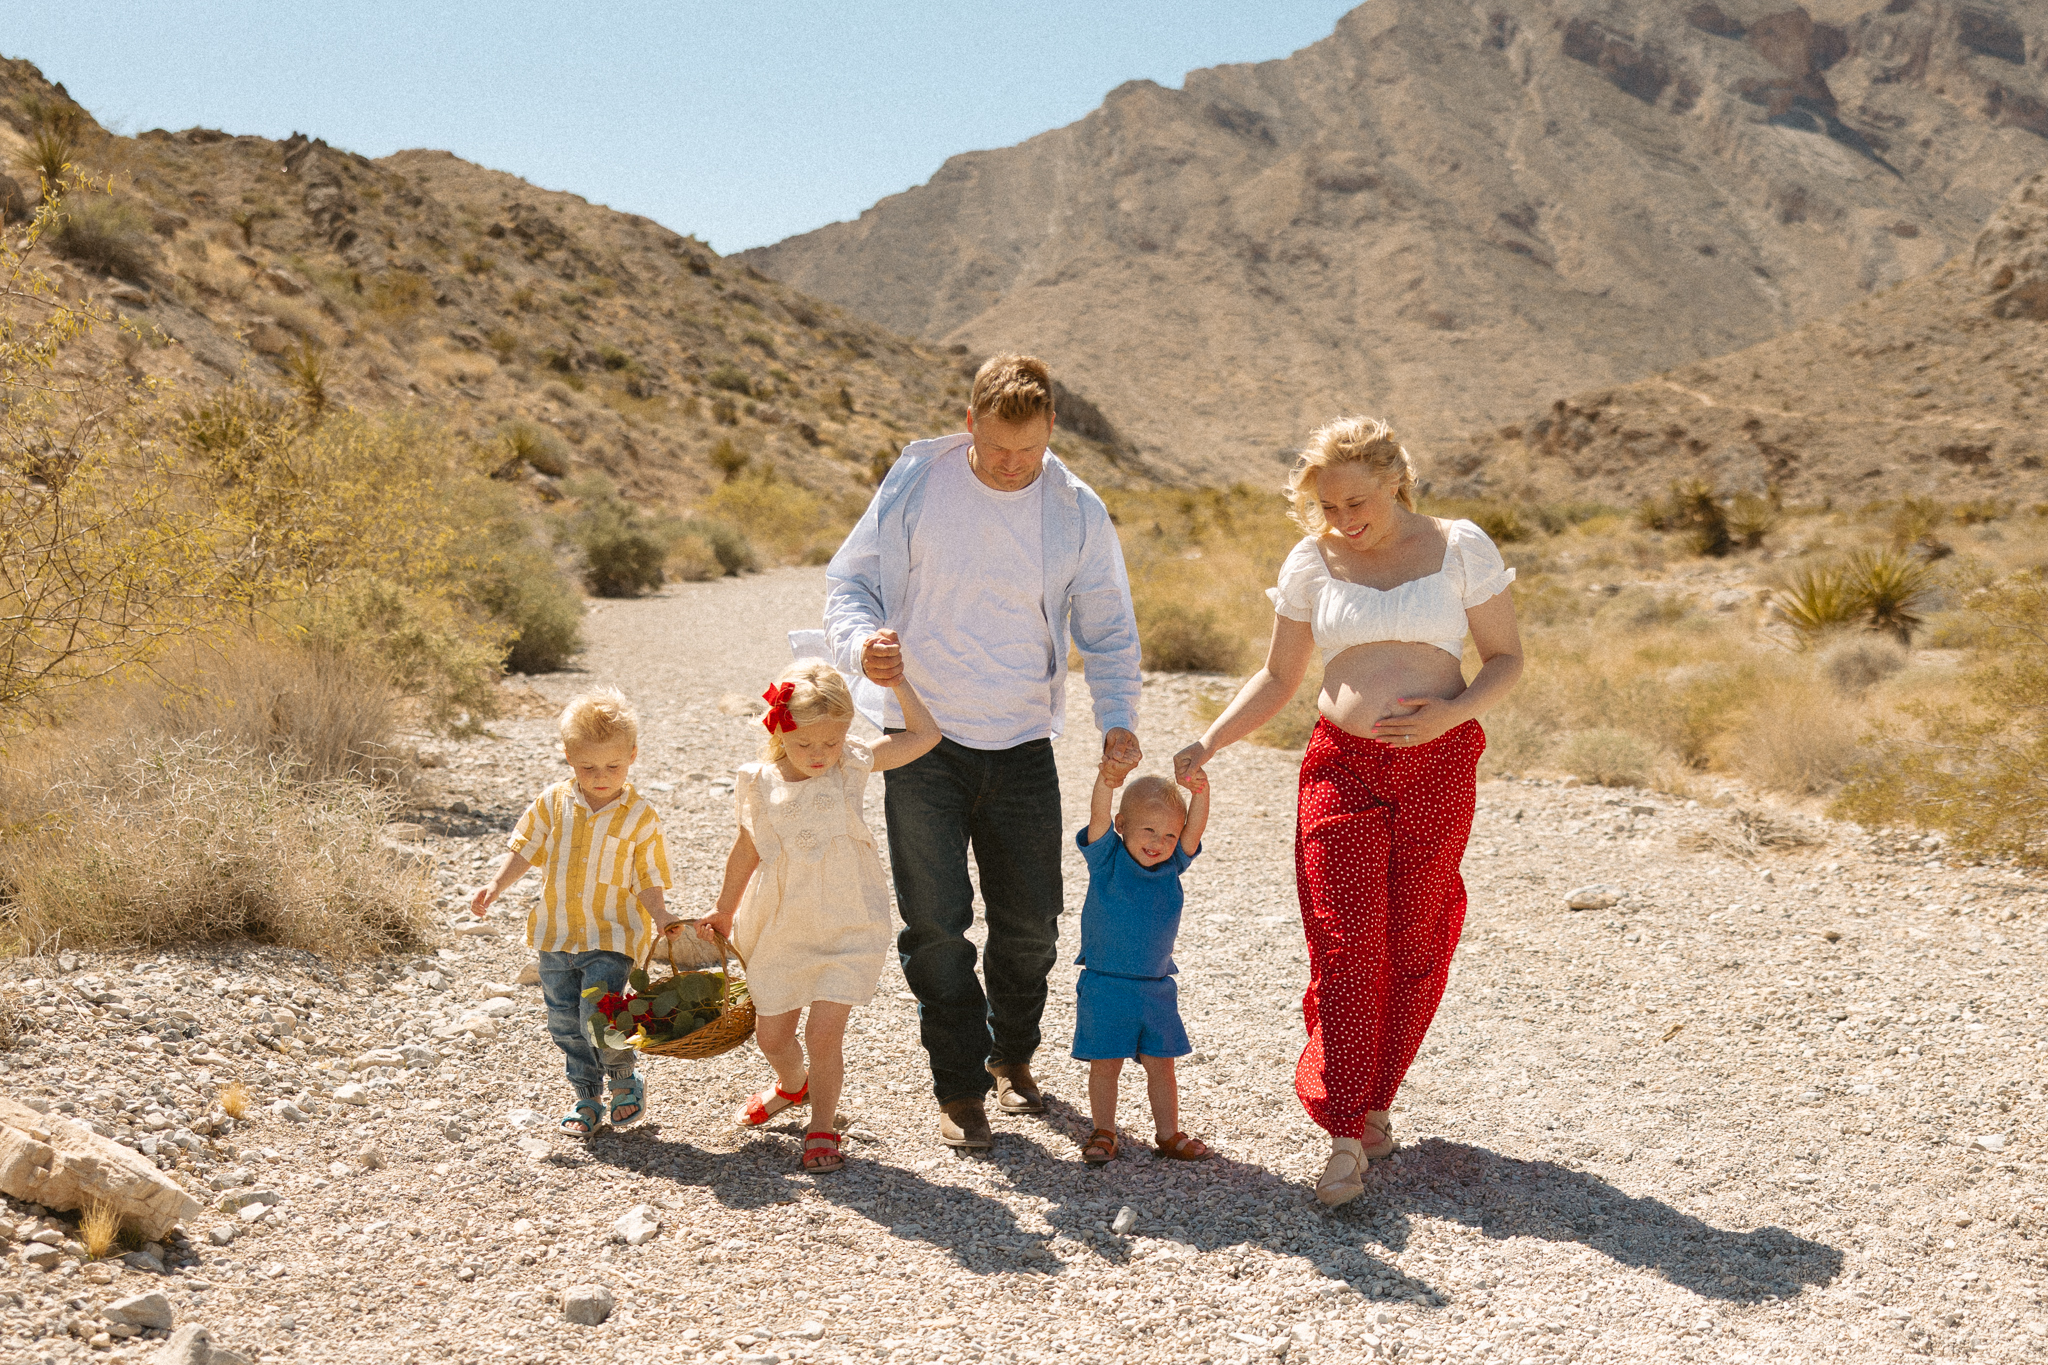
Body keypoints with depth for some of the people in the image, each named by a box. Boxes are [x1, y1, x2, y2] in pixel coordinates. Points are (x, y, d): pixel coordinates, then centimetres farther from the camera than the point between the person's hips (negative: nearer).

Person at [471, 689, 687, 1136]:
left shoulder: (640, 817, -8)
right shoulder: (553, 802, -1)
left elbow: (646, 879, -4)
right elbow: (525, 849, 7)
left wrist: (661, 918, -19)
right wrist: (496, 886, -6)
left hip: (611, 936, -4)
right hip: (556, 933, 4)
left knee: (598, 1017, -15)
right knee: (564, 1021, 11)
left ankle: (625, 1083, 13)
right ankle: (586, 1096, 30)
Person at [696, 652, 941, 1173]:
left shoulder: (852, 766, -8)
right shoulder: (760, 783, -7)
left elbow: (926, 734, -7)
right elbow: (746, 851, 8)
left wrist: (895, 681, -10)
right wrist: (724, 912, 18)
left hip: (847, 930, -2)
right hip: (778, 930, 2)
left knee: (824, 1031, -10)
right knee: (770, 1033, 13)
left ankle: (823, 1125, 14)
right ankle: (791, 1085, 48)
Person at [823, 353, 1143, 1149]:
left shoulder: (1077, 511, -2)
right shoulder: (916, 480, -6)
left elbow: (1108, 627, 5)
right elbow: (851, 578, -2)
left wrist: (1117, 716, -12)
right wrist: (862, 642, -24)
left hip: (1023, 745, 2)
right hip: (924, 735, -1)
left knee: (1030, 921, 8)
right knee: (935, 921, -1)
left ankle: (1012, 1055, 35)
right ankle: (960, 1089, 16)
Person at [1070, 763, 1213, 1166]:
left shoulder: (1172, 866, 2)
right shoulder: (1108, 859, -8)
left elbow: (1195, 829, -13)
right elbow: (1098, 818, -24)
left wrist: (1200, 793, -32)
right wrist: (1105, 784, -44)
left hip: (1156, 987, 3)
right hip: (1104, 986, -3)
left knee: (1160, 1063, 10)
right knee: (1105, 1064, 4)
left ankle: (1168, 1134, 22)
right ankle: (1103, 1132, 19)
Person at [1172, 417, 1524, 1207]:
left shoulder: (1461, 549, 1)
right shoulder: (1312, 563, 5)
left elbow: (1507, 661, 4)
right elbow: (1278, 677, 11)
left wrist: (1451, 712, -15)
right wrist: (1209, 742, -3)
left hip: (1437, 765, 0)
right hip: (1342, 765, 1)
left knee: (1414, 947, 5)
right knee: (1346, 944, -8)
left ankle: (1374, 1100, 24)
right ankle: (1345, 1136, -6)